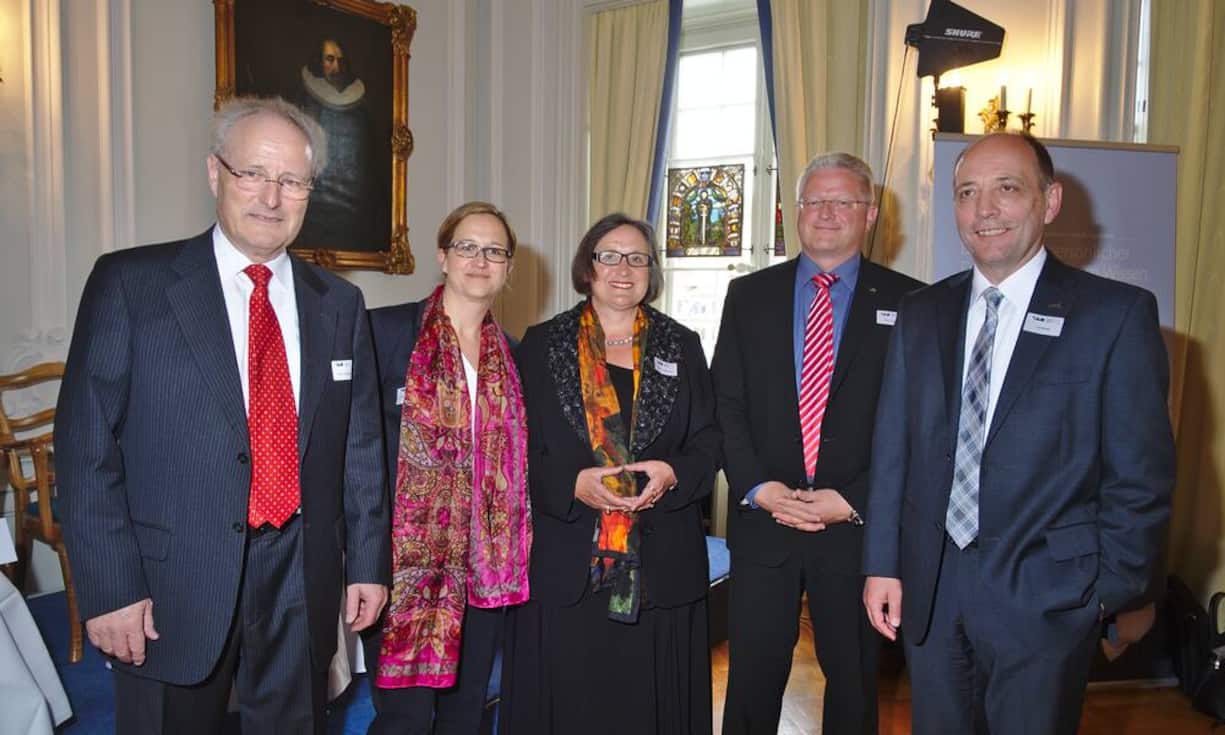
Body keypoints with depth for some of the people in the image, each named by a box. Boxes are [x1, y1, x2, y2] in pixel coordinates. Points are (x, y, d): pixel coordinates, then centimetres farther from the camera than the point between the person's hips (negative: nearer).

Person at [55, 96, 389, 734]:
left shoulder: (339, 304, 6)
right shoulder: (129, 283, -5)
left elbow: (360, 447, 8)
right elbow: (86, 444, -7)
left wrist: (368, 563, 7)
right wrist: (110, 587, -10)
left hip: (303, 585, 3)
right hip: (171, 588, -3)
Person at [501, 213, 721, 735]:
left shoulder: (682, 347, 10)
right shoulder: (542, 344, 5)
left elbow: (709, 442, 9)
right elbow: (519, 448, 1)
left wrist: (672, 474, -11)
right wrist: (572, 484, -15)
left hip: (661, 565, 2)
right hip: (568, 563, -1)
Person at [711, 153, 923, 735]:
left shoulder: (907, 303, 1)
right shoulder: (748, 296, 6)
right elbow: (725, 405, 3)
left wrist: (853, 501, -11)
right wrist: (758, 487, -10)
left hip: (858, 523, 0)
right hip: (762, 519, 1)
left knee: (854, 678, 15)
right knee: (752, 677, 8)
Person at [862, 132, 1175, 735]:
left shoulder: (1117, 314, -6)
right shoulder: (921, 314, 5)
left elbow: (1141, 474, -5)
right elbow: (891, 447, 5)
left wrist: (1111, 590, -5)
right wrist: (882, 564, 2)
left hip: (1045, 595, -3)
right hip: (928, 591, 4)